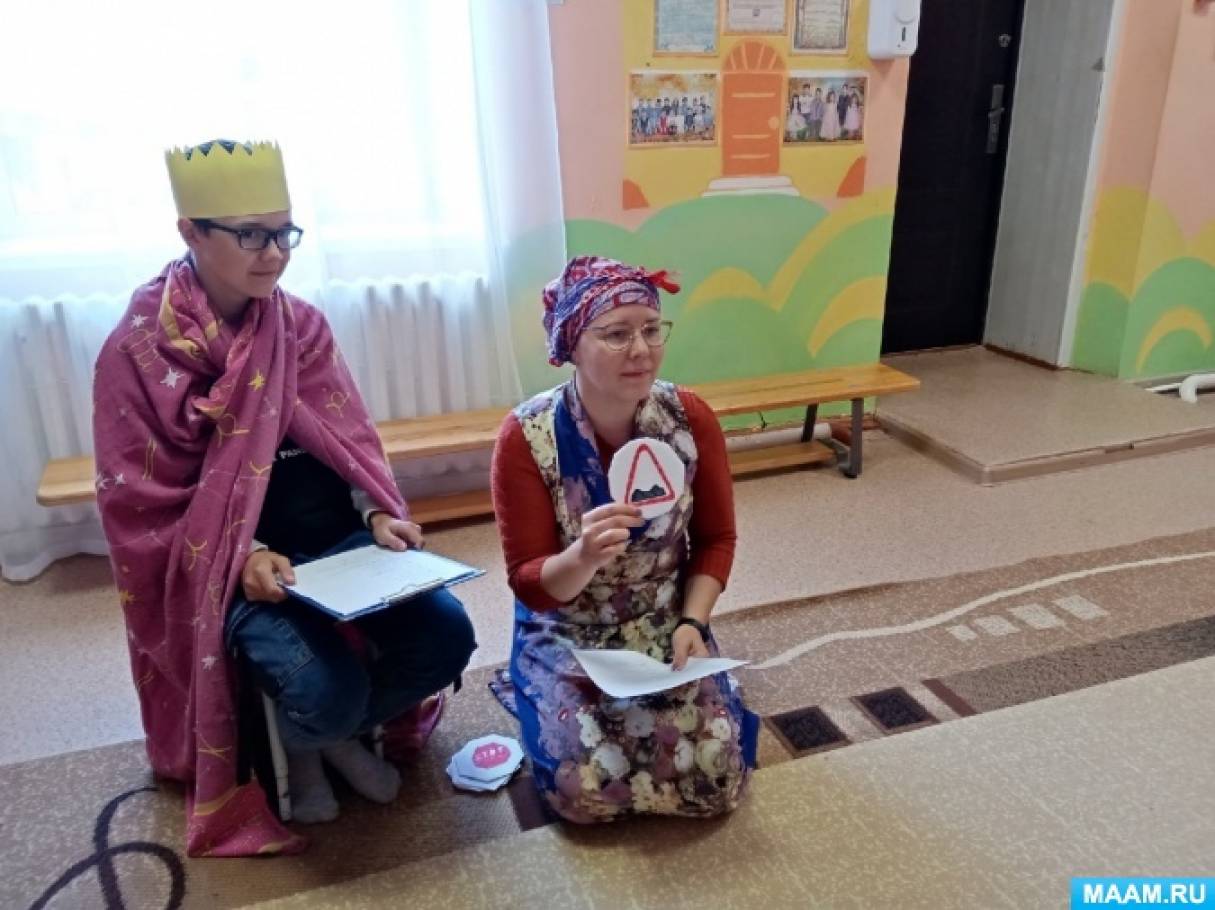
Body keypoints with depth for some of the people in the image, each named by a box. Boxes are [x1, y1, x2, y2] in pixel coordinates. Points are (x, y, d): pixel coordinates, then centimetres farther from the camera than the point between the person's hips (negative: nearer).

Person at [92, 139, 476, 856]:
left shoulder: (302, 324, 3)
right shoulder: (139, 351, -8)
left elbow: (350, 440, 6)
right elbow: (144, 504, -7)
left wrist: (380, 515, -13)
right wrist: (244, 559, -21)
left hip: (338, 537, 4)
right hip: (233, 562, -4)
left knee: (446, 638, -17)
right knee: (329, 692, -27)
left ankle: (342, 733, 14)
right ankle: (301, 740, 13)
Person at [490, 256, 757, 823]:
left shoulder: (690, 418, -13)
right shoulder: (525, 437, -21)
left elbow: (715, 539, 0)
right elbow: (528, 582, -16)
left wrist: (692, 623, -15)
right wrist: (584, 556, -38)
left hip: (666, 628, 2)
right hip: (566, 637, -2)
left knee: (717, 780, -11)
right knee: (590, 789, -17)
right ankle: (547, 704, 15)